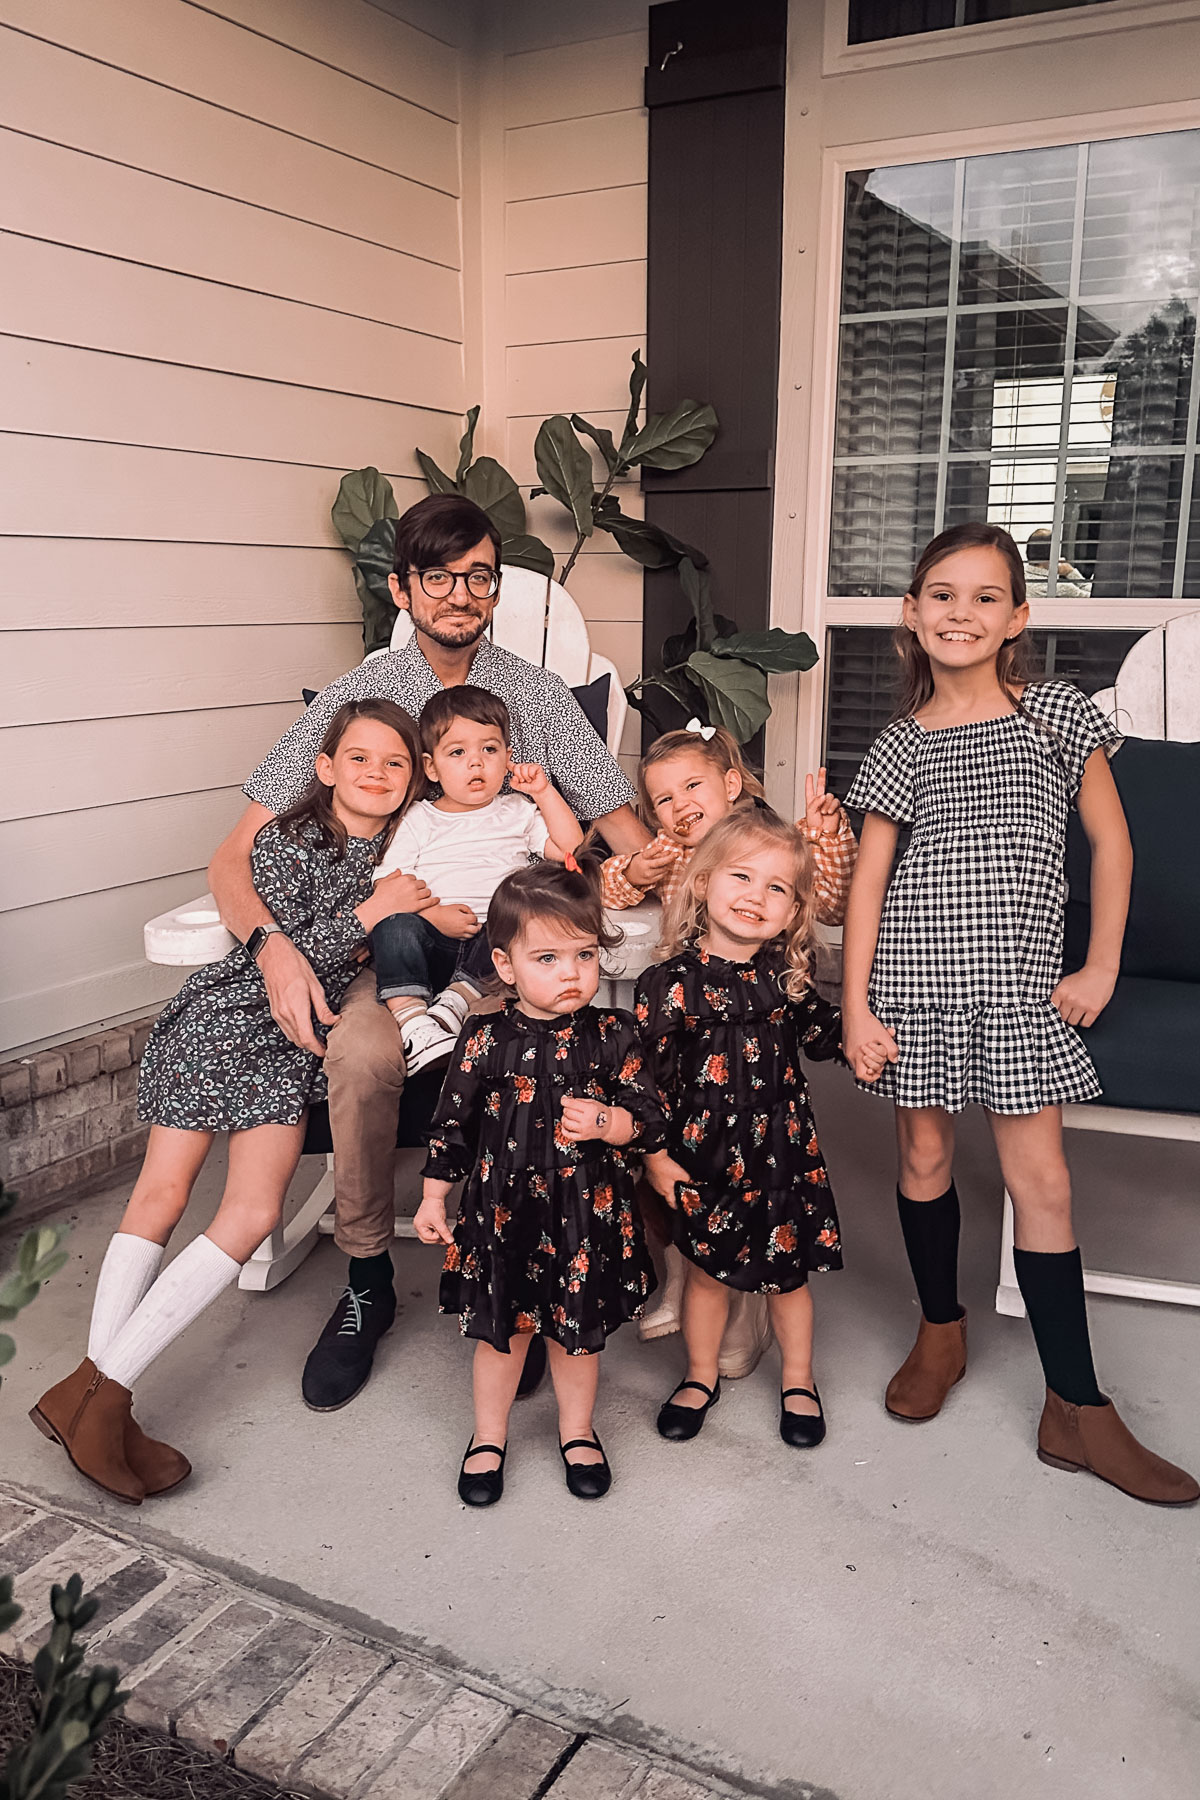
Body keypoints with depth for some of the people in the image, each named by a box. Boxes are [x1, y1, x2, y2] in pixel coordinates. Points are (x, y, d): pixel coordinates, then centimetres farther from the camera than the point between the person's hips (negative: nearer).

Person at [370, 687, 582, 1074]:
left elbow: (570, 847, 11)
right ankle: (412, 1023, -45)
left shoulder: (518, 812, 22)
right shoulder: (418, 820, 17)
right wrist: (433, 914, -11)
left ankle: (456, 1001, -41)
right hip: (432, 946, 0)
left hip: (497, 942, 0)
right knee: (395, 924, -32)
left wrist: (544, 793, 8)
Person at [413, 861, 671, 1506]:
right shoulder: (486, 1040, -10)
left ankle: (577, 1430, 42)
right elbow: (451, 1122, -1)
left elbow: (652, 1121, -5)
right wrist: (433, 1199, 3)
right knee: (502, 1330, 15)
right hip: (504, 1210, 0)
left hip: (588, 1213, 1)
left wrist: (608, 1124, -24)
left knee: (577, 1331, 17)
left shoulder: (612, 1037, -9)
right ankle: (489, 1436, 38)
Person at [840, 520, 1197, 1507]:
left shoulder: (1057, 714, 2)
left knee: (1041, 1177, 0)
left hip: (1021, 985, -1)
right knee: (926, 1155, 10)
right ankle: (942, 1331, 33)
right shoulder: (901, 746, 4)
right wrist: (857, 1006, -3)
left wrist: (1101, 968, 0)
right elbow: (868, 880, 3)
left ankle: (1077, 1409, 9)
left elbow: (1110, 841, 5)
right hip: (915, 980, 1)